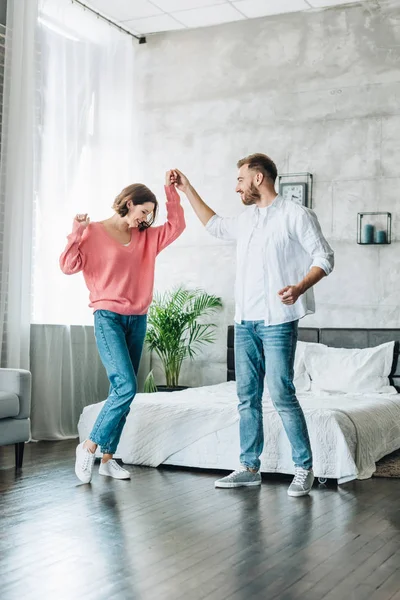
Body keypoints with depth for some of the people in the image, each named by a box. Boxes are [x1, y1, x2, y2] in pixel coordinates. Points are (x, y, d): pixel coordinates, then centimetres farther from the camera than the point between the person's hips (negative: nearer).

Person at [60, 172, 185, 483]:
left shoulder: (146, 238, 14)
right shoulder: (94, 232, -2)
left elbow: (176, 225, 11)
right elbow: (69, 266, -9)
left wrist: (171, 190, 5)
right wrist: (77, 233, -22)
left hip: (138, 320, 6)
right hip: (108, 317, -6)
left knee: (125, 391, 4)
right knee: (125, 387, -18)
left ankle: (108, 457, 11)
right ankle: (90, 446, -2)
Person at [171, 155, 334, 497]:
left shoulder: (296, 215, -4)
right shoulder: (247, 219, 17)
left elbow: (324, 257, -6)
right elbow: (215, 226, 35)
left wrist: (299, 288, -23)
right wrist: (188, 190, 35)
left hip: (277, 321, -7)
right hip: (245, 321, 7)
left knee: (281, 394, -9)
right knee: (248, 397, 8)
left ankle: (304, 468, 3)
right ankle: (249, 468, 17)